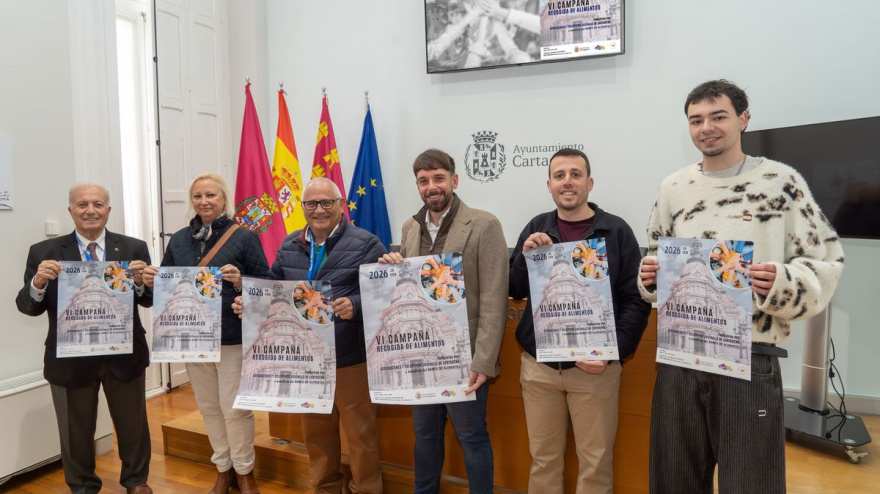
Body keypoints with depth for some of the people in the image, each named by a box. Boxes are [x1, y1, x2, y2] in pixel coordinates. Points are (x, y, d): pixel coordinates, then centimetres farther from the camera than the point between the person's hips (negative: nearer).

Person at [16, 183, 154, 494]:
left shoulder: (134, 248, -4)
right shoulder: (44, 252, -4)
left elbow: (150, 301, -3)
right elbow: (27, 307, -4)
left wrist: (141, 281, -25)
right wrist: (39, 282, -24)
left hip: (125, 355, 1)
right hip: (71, 358, 0)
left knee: (132, 424, 18)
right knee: (76, 432, 18)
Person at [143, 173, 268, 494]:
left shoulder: (244, 237, -7)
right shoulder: (178, 239, 7)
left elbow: (265, 285, -8)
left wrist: (240, 282, -27)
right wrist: (151, 280, -9)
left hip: (233, 337, -5)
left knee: (234, 407, 2)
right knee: (209, 406, 15)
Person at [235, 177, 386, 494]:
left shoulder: (366, 244, -8)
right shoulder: (289, 247, 9)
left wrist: (355, 306, -32)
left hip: (350, 358, -5)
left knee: (360, 432, 8)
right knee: (315, 431, 20)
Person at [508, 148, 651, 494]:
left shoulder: (616, 231, -4)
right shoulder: (536, 228, 5)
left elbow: (636, 300, -6)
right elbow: (514, 291, 6)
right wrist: (526, 256, -12)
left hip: (594, 368, -2)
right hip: (538, 366, 3)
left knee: (595, 462, 9)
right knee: (543, 458, 15)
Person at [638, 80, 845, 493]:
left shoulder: (781, 181, -1)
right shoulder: (673, 188, 9)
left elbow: (825, 263, -1)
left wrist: (781, 283, -21)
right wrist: (649, 277, -4)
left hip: (751, 359, -3)